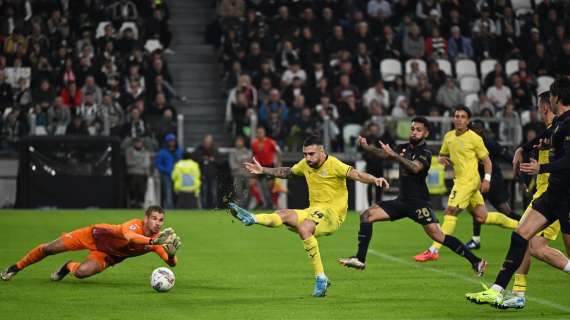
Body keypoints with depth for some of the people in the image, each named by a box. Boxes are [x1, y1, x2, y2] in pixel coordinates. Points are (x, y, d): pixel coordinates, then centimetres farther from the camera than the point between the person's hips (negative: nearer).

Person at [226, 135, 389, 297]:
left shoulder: (333, 165, -12)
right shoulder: (305, 164, 9)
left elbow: (356, 174, -23)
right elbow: (287, 172, 28)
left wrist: (375, 180, -41)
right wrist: (263, 170, 27)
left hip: (332, 214, -7)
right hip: (313, 211, 7)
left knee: (304, 228, -33)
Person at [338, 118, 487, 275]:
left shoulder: (425, 153, -10)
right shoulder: (403, 148, 11)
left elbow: (415, 168, -30)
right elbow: (384, 154, -2)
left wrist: (394, 155, -40)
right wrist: (366, 147, -19)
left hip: (418, 202, -7)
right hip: (402, 201, 7)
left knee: (437, 235, -19)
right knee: (367, 215, -3)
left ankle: (476, 262, -13)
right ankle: (360, 259, -2)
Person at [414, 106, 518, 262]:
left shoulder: (474, 138, -8)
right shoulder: (448, 137, 10)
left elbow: (486, 160, -3)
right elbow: (442, 154, 24)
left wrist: (487, 179, -14)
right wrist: (441, 158, 0)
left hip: (469, 180, -8)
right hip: (460, 180, 8)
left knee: (450, 212, -14)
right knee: (481, 217, 9)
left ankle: (433, 251, -15)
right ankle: (519, 225, 25)